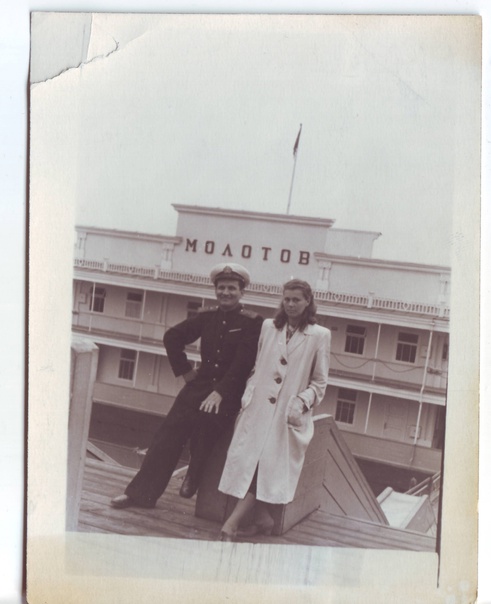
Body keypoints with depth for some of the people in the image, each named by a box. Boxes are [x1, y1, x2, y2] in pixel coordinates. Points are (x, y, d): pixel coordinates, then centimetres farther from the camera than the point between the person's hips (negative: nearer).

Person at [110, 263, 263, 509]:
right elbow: (172, 337, 18)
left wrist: (220, 392, -23)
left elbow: (243, 362, -14)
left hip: (229, 392, -4)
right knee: (169, 433, -6)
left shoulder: (253, 323, -5)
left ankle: (193, 478, -5)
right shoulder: (207, 317, 9)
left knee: (207, 417, -32)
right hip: (199, 385, 5)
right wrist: (184, 370, 11)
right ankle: (141, 492, 2)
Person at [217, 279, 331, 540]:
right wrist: (247, 396, 2)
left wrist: (300, 404, -10)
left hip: (288, 414, -3)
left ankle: (232, 522, -11)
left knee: (267, 464, -12)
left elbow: (319, 383, 5)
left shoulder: (320, 335, 1)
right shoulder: (268, 326, 11)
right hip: (258, 407, 3)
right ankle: (262, 517, 0)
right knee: (246, 460, -10)